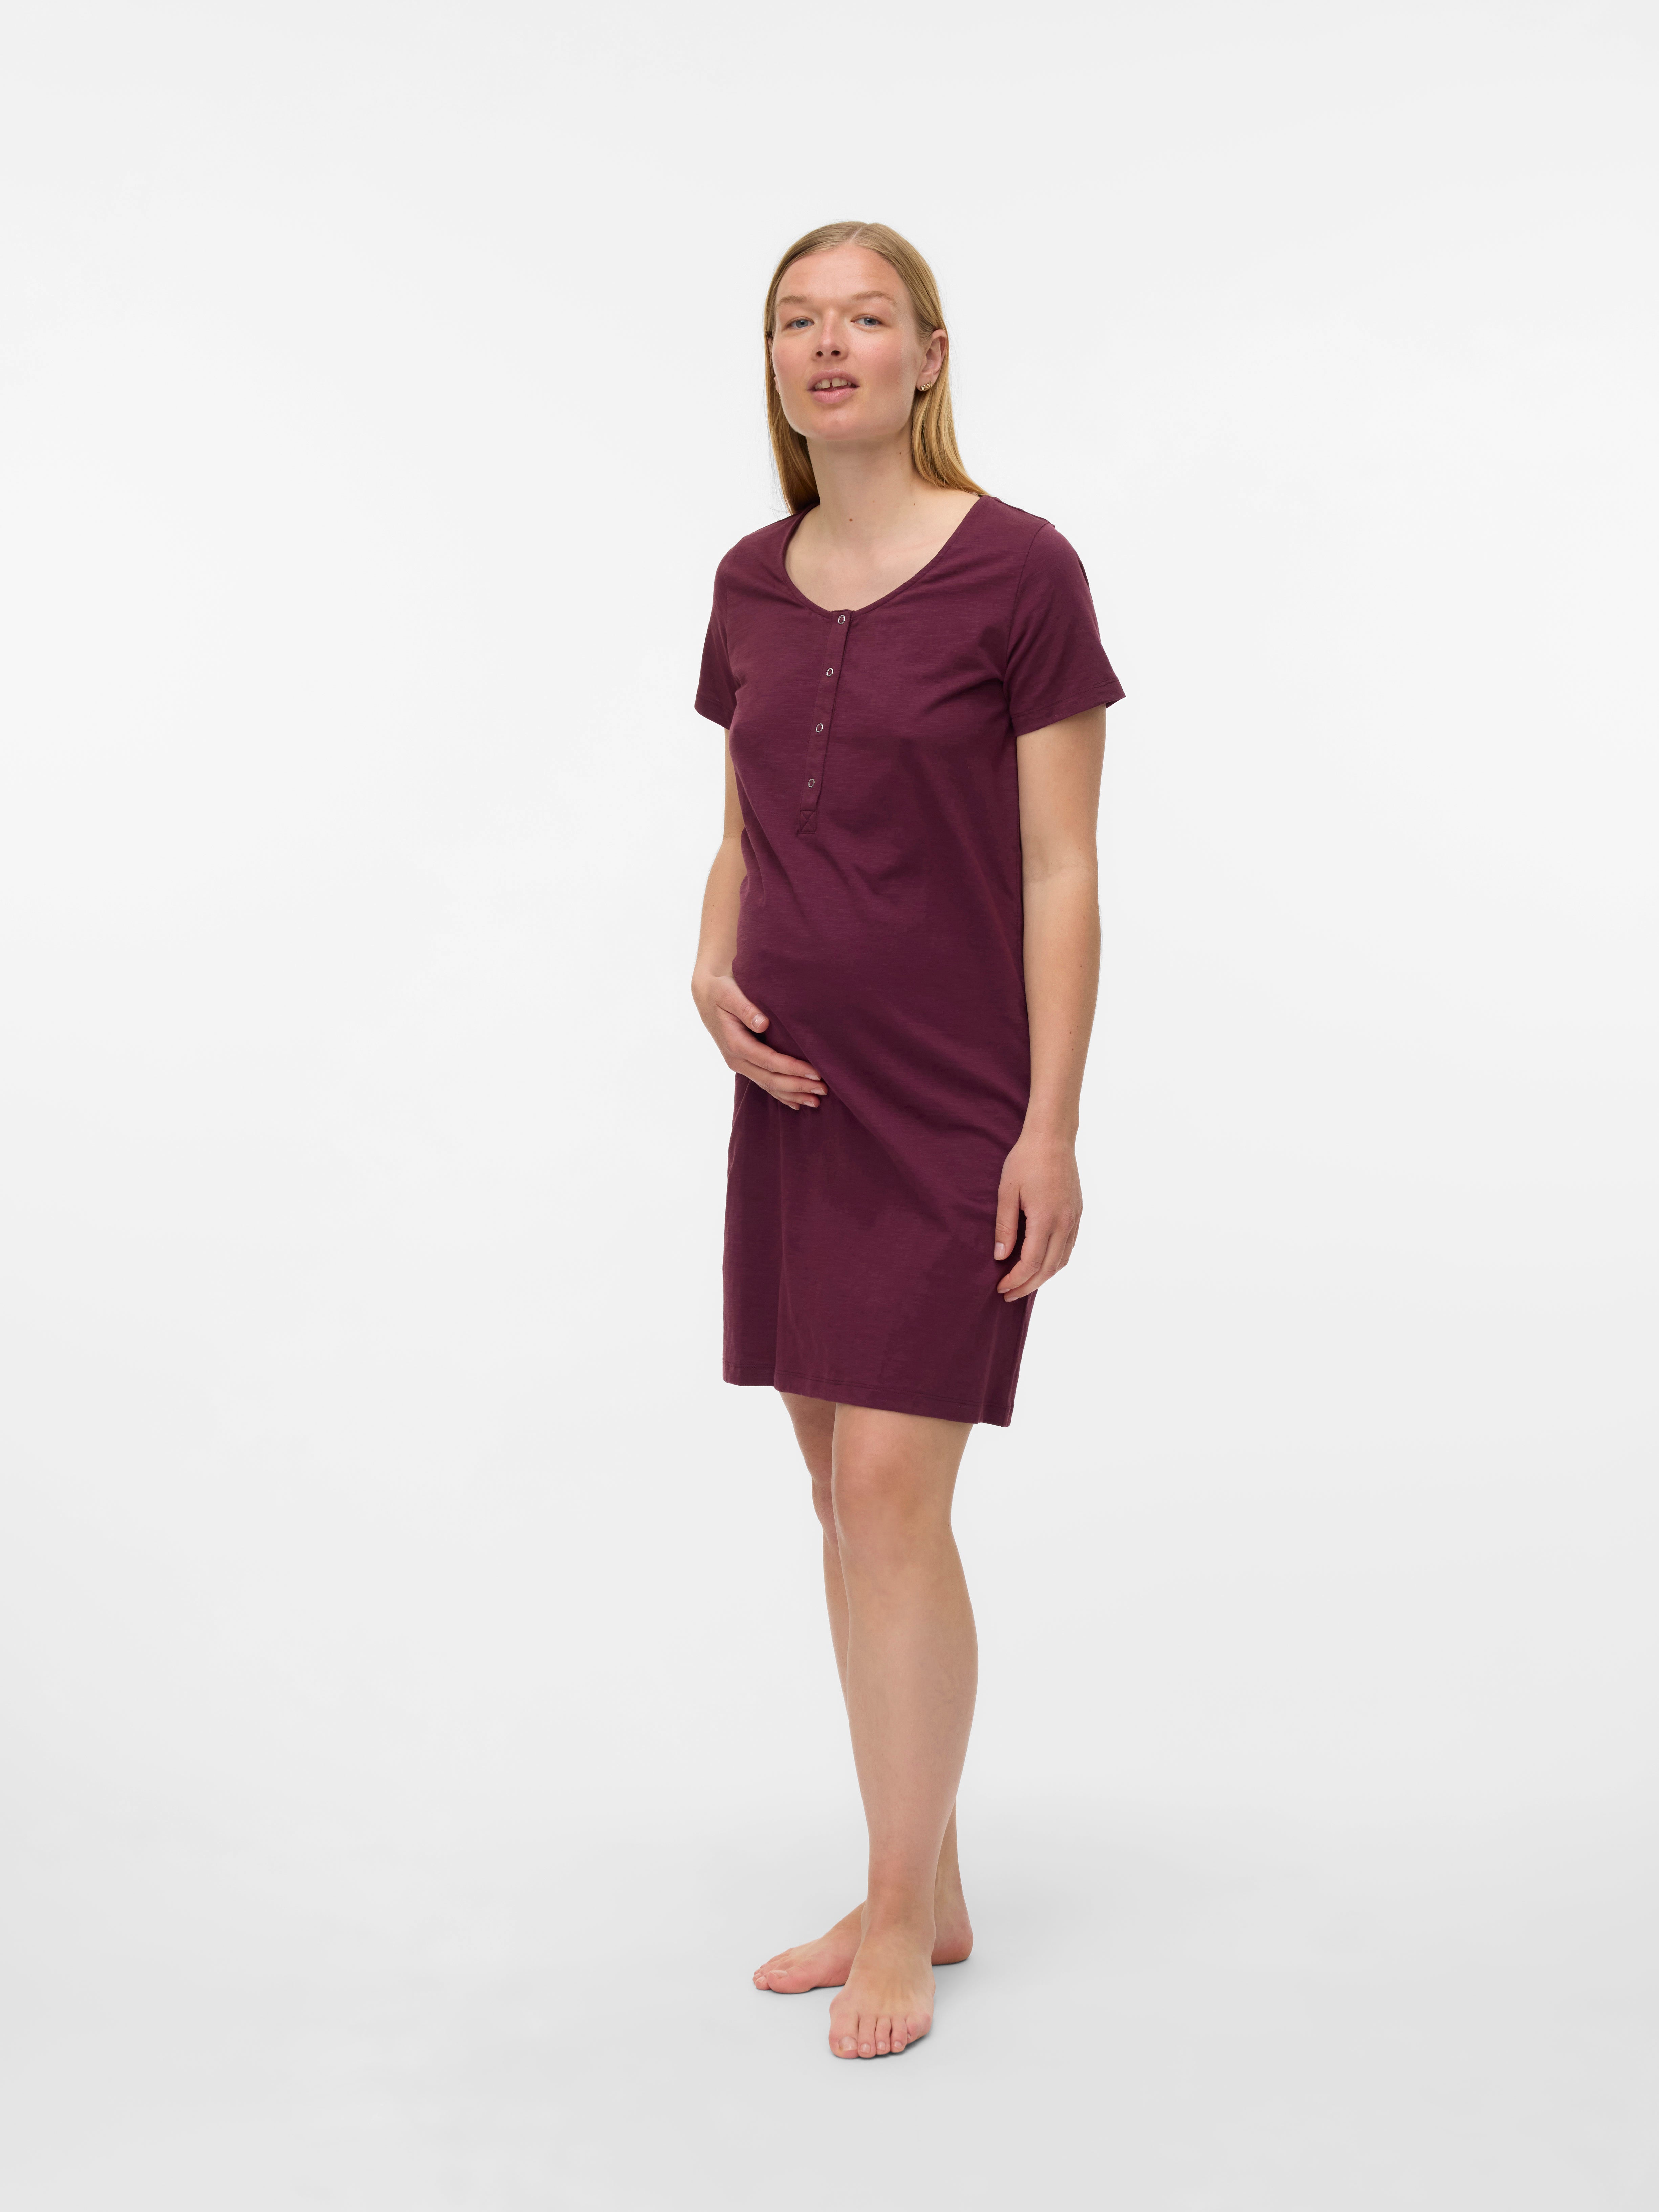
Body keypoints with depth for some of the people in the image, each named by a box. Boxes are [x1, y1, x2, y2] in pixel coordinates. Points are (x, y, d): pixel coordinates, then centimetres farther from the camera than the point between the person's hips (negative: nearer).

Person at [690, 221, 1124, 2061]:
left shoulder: (1018, 570, -9)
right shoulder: (751, 583, 8)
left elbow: (1060, 870, -9)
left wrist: (1051, 1126, -12)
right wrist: (713, 967, -4)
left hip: (954, 1101, -6)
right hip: (796, 1088, 6)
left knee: (889, 1487, -7)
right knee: (845, 1494, 10)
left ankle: (903, 1915, 10)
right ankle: (920, 1889, 24)